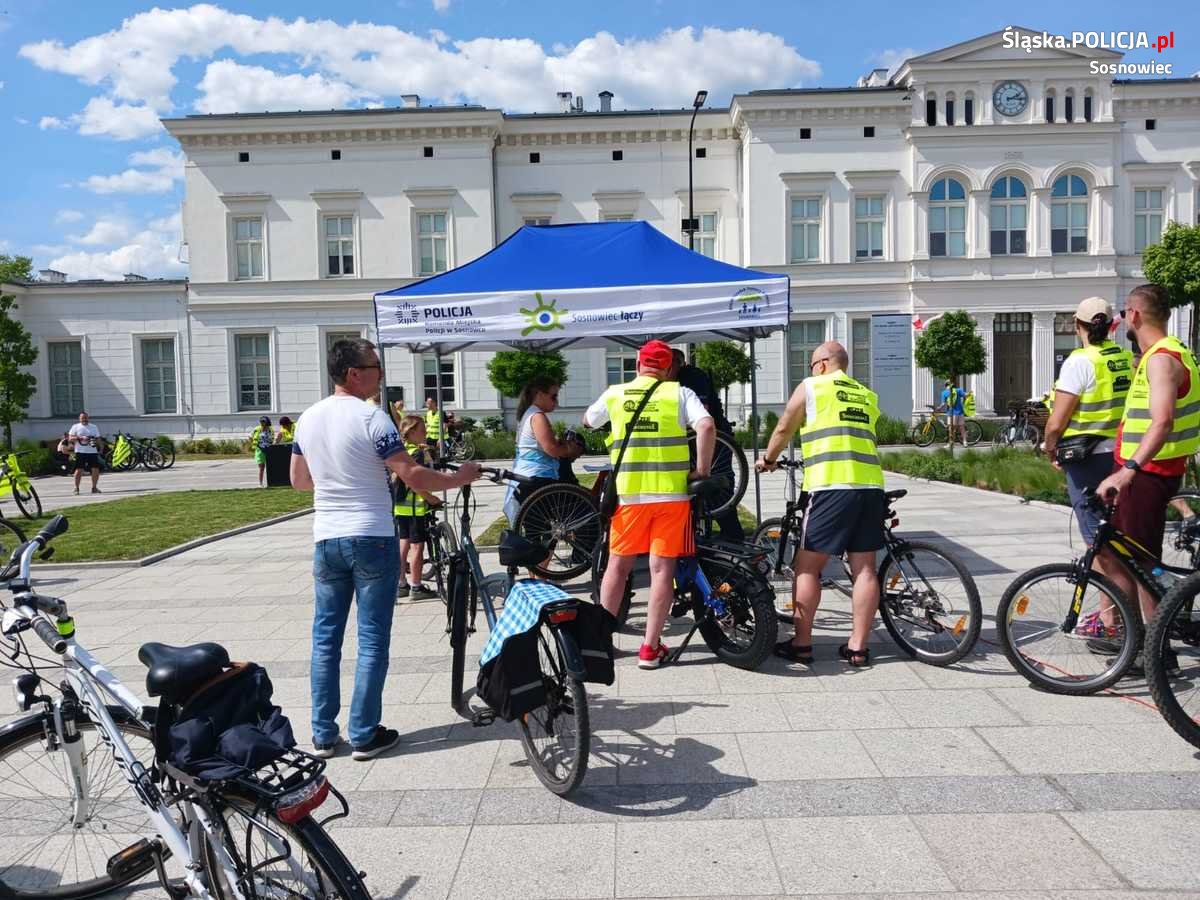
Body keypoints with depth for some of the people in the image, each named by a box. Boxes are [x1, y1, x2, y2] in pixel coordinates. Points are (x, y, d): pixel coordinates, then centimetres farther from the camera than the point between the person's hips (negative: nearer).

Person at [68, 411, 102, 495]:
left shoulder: (94, 427, 15)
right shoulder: (75, 427, 6)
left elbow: (98, 438, 17)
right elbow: (71, 438, -2)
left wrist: (96, 442, -3)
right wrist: (80, 438, -16)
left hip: (93, 451, 3)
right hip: (80, 451, -3)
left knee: (95, 469, -1)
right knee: (79, 470, -4)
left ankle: (94, 487, 9)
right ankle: (76, 488, 4)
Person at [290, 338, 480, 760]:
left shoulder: (308, 418, 7)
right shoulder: (371, 417, -14)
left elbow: (298, 480, 16)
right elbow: (412, 476, -18)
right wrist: (459, 477, -4)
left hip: (326, 539, 6)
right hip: (372, 538, -6)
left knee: (325, 637, 13)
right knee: (372, 639, 4)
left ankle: (322, 734, 19)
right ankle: (364, 735, 10)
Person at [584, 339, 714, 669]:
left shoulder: (615, 394, 7)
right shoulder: (679, 394, 1)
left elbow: (588, 421, 25)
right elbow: (707, 426, -15)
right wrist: (702, 470, -5)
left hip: (628, 493, 2)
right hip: (671, 493, -2)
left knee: (618, 566, 14)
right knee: (662, 569, 4)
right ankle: (650, 648, 7)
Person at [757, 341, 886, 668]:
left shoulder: (811, 386, 7)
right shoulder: (868, 396, 22)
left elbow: (783, 429, 11)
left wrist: (768, 460, 29)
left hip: (831, 487, -6)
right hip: (871, 486, 6)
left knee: (807, 567, 3)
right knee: (864, 568, 8)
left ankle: (801, 644, 8)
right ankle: (858, 646, 12)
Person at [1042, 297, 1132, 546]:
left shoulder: (1080, 362, -16)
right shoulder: (1128, 358, 3)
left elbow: (1056, 423, -18)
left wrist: (1050, 449, -1)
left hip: (1087, 459, -7)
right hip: (1121, 454, 7)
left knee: (1095, 537, 1)